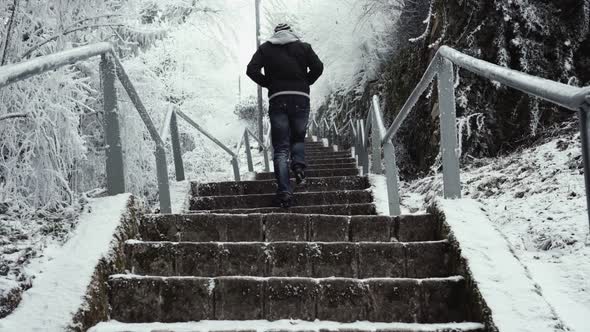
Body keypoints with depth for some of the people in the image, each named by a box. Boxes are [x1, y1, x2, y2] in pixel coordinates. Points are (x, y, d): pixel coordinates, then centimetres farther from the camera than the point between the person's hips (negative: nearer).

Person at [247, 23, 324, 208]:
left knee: (281, 149, 0)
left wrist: (267, 83, 11)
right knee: (298, 137, 22)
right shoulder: (303, 47, 11)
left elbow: (252, 70, -1)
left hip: (277, 99, 0)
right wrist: (305, 83, 13)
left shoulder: (265, 48, 11)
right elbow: (318, 67, 0)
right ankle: (299, 163, -7)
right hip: (300, 98, 1)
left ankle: (284, 191, -10)